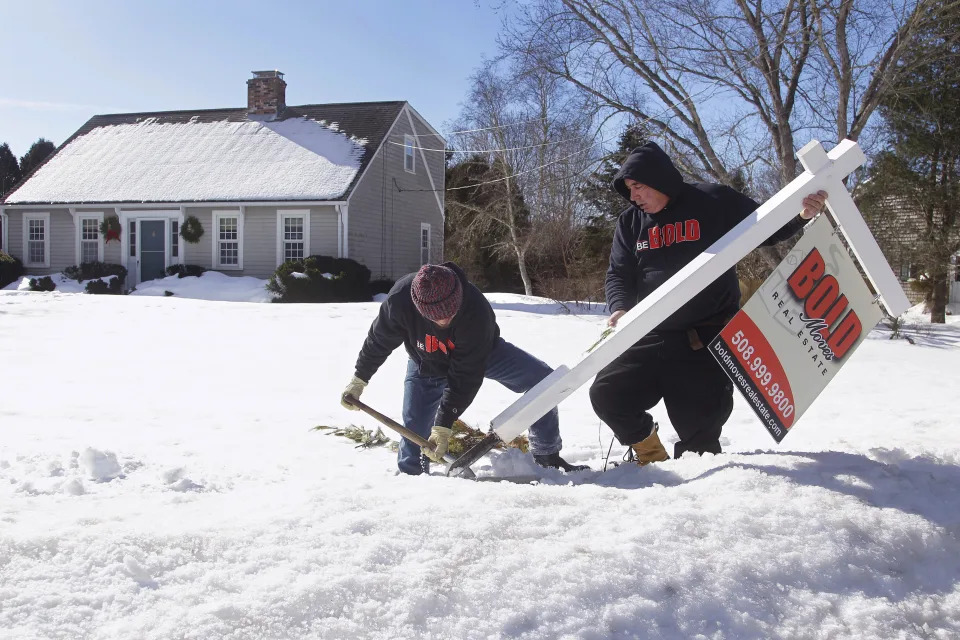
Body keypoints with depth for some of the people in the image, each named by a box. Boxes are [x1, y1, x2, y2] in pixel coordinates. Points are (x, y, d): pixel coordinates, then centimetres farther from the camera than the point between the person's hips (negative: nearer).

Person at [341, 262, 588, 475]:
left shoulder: (476, 312, -42)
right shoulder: (400, 298, -37)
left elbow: (465, 378, -35)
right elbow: (379, 339, -15)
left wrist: (443, 426, -34)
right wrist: (359, 380, -4)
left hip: (482, 354, -1)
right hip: (427, 366, 1)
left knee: (543, 380, -15)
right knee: (414, 432, -6)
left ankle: (547, 456, -1)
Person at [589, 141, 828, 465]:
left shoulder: (714, 202, -1)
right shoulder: (630, 222, 10)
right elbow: (619, 275, 10)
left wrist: (800, 216, -12)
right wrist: (620, 308, -11)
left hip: (708, 340, -4)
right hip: (651, 338, 4)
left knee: (699, 433, -2)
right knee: (606, 394, -5)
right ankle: (649, 451, 20)